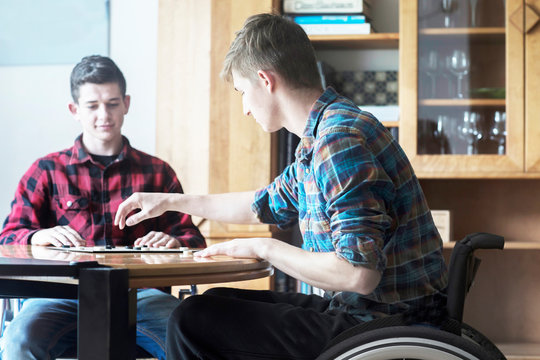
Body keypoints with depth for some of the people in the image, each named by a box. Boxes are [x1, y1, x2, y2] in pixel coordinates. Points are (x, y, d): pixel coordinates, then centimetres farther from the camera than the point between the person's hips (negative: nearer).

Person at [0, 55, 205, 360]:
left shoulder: (157, 172, 21)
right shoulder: (47, 171, 20)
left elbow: (193, 238, 17)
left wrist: (174, 241, -9)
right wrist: (39, 237, -13)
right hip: (65, 293, 0)